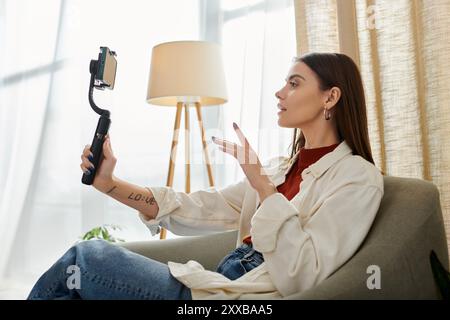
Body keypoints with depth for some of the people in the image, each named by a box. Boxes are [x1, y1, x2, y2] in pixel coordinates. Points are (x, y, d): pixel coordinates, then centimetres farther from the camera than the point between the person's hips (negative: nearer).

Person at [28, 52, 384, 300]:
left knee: (85, 256, -6)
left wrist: (262, 186, -21)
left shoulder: (358, 176, -8)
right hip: (220, 282, 7)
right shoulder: (280, 167, 15)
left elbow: (300, 277, -19)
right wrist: (110, 184, -3)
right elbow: (202, 209, 5)